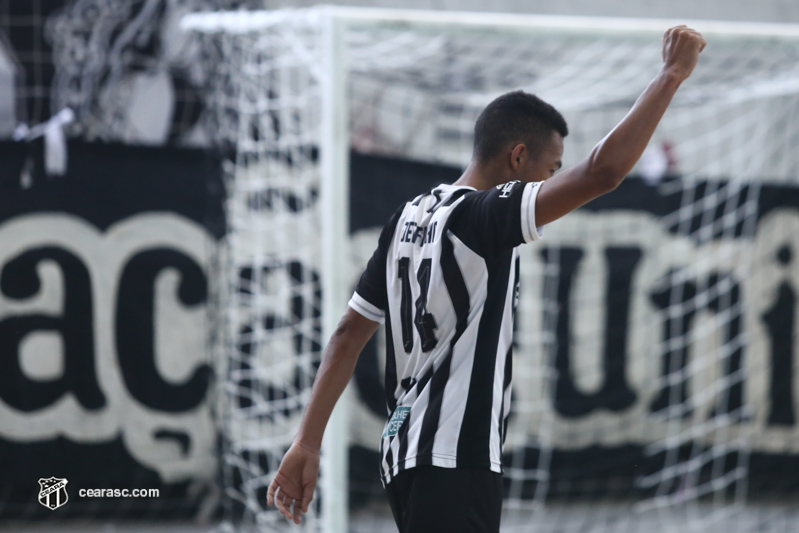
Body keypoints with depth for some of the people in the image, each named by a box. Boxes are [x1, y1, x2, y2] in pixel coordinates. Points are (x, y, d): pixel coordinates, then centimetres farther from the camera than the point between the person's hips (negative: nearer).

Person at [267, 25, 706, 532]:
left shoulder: (409, 217, 13)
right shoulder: (484, 215, -12)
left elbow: (350, 334, 14)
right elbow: (601, 173, -23)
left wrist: (308, 443, 14)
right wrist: (673, 74, -15)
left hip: (408, 453, 10)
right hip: (454, 458, -10)